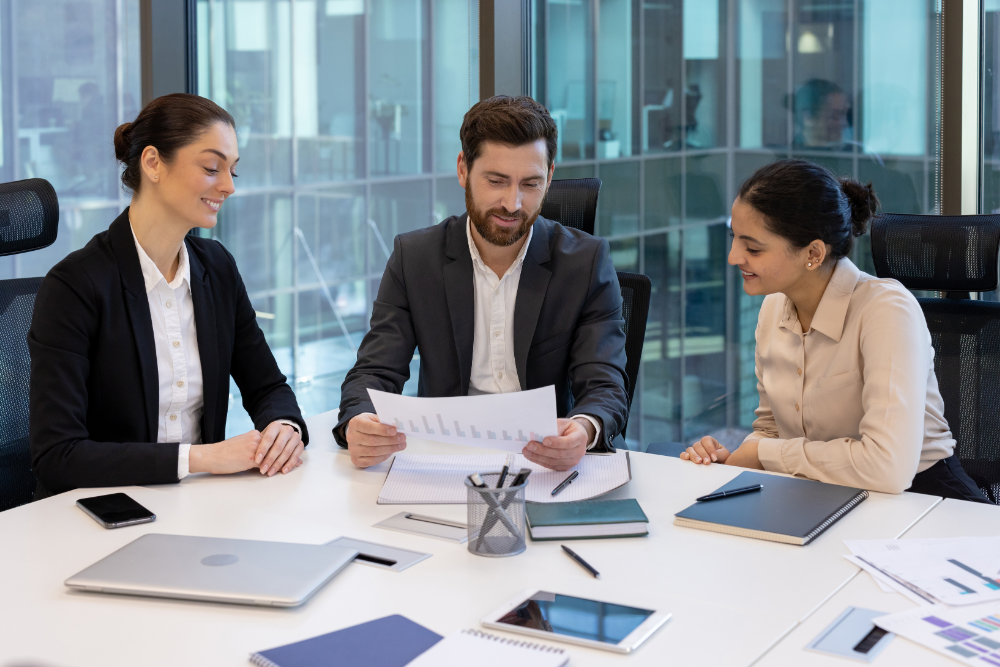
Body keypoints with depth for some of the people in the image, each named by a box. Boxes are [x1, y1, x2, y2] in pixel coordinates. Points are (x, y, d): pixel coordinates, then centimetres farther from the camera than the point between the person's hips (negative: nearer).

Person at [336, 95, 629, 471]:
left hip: (550, 467, -2)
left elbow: (605, 388, -6)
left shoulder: (587, 261, 0)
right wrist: (357, 425, -26)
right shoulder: (413, 257, 3)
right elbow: (375, 374, 0)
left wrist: (583, 430, -32)